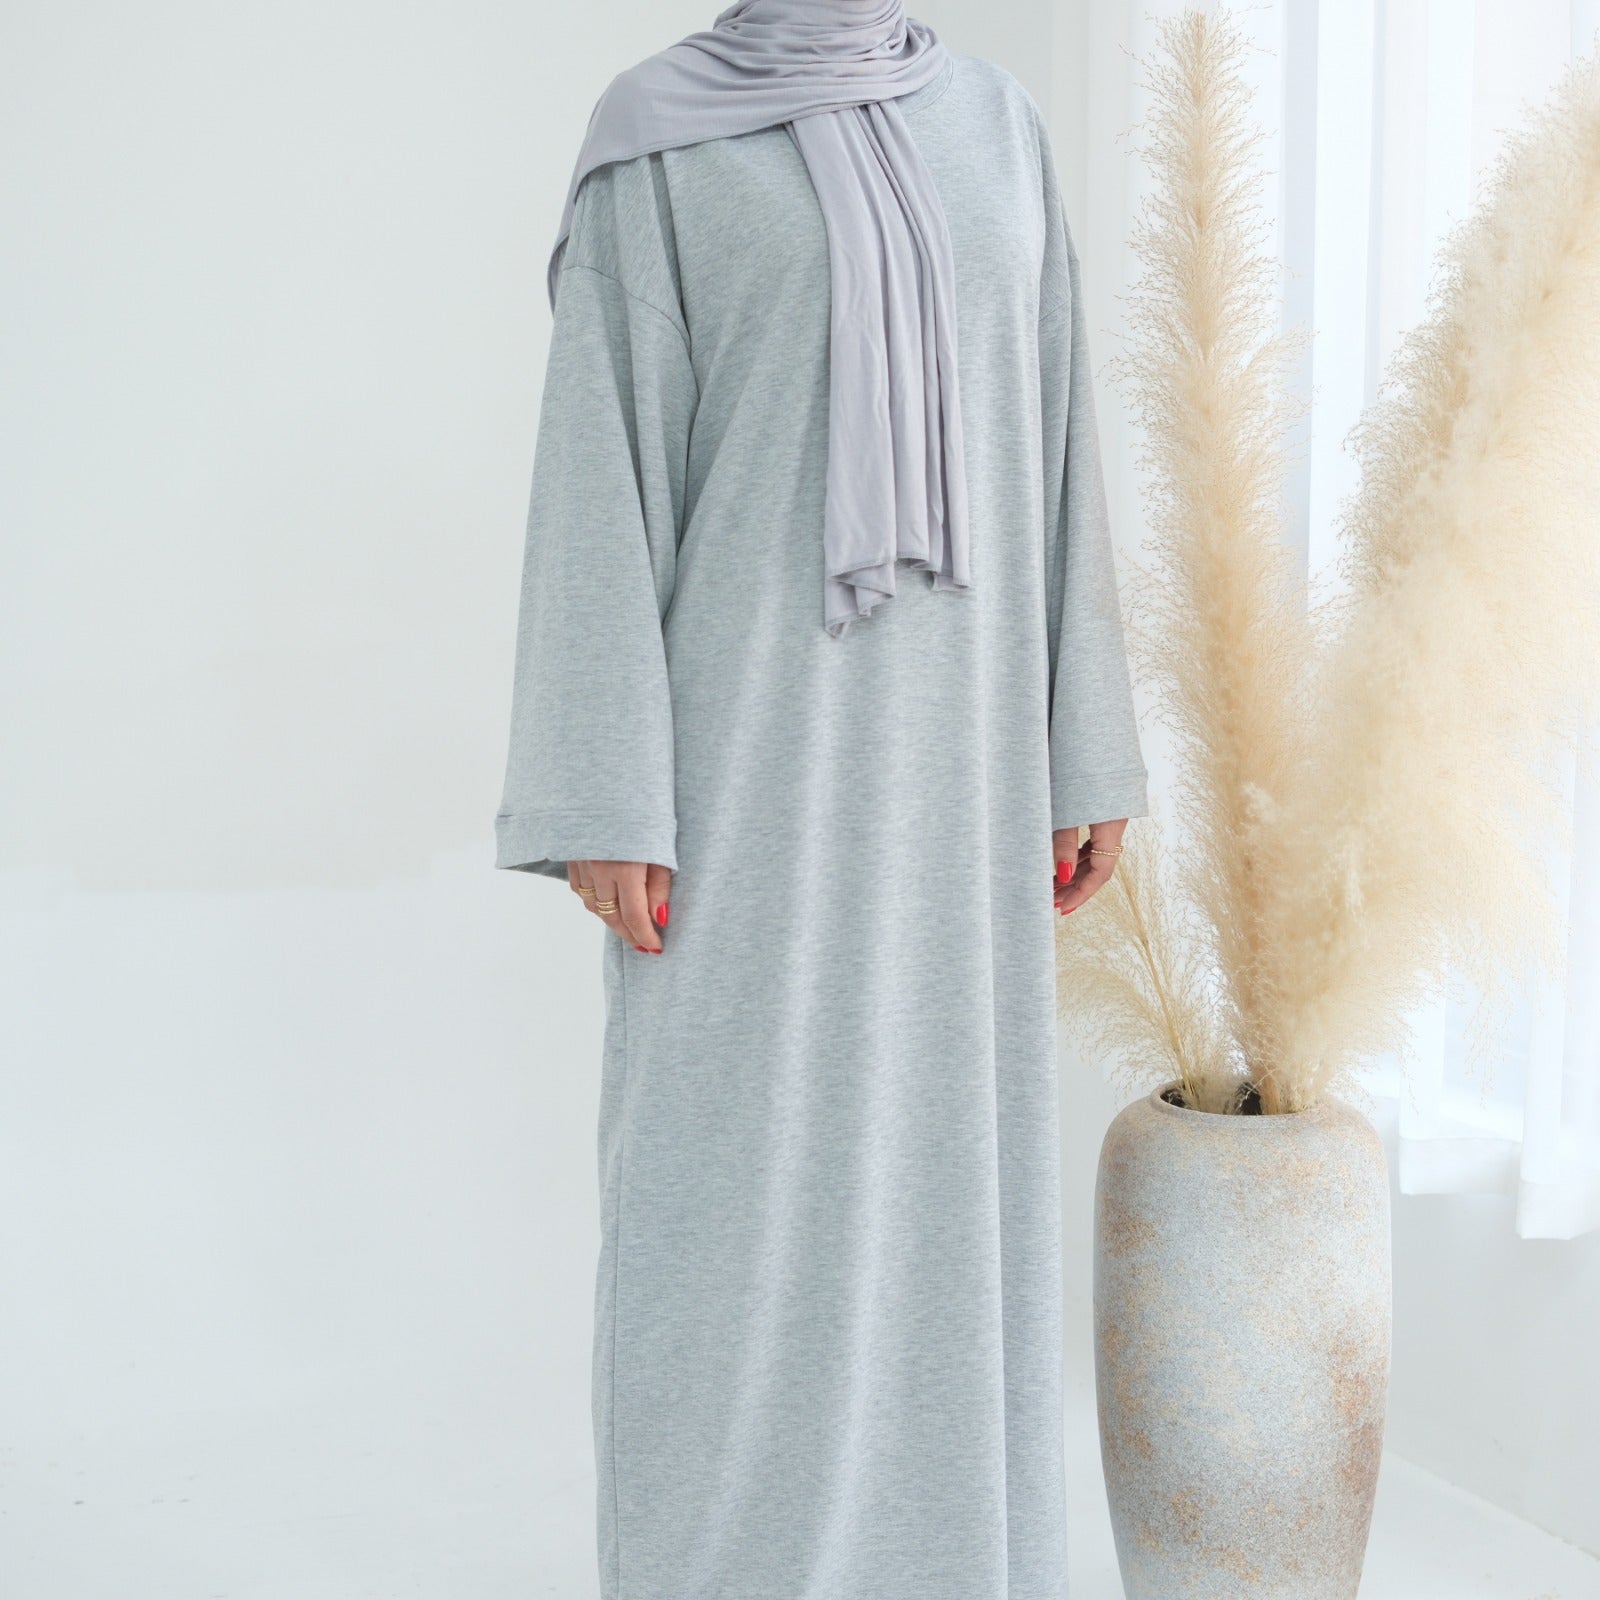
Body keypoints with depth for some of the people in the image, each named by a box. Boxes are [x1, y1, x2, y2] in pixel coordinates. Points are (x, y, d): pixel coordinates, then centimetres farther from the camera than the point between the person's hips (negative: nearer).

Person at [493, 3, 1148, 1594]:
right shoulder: (651, 137, -1)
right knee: (732, 1163, 0)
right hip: (748, 713, -4)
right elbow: (600, 461, -6)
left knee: (952, 1152, 10)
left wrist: (1081, 751, 8)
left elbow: (1046, 447, 11)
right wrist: (605, 799, -12)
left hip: (944, 726, 5)